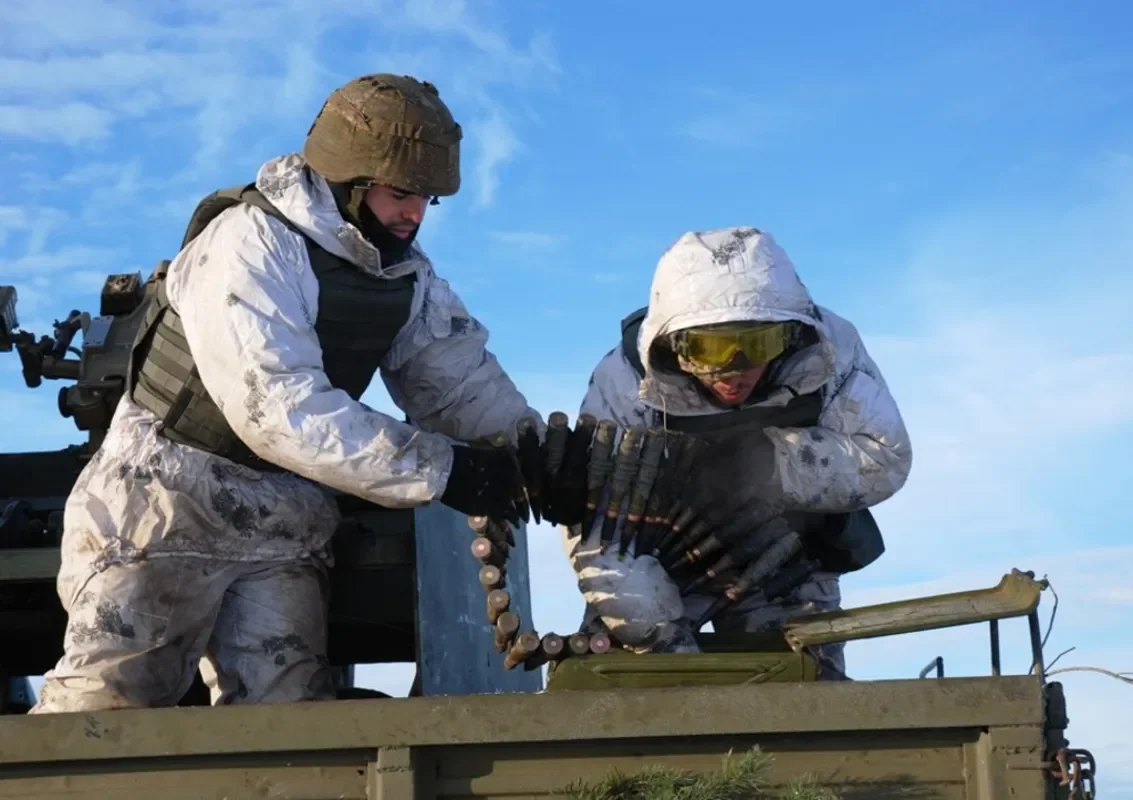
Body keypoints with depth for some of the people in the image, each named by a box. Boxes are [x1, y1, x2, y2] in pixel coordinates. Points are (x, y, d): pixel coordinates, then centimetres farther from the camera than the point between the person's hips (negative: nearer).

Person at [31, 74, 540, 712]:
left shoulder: (410, 276, 4)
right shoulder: (251, 242, -19)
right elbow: (277, 406, -28)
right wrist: (438, 470, -29)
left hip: (284, 531, 6)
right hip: (166, 512, -6)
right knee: (101, 715, -6)